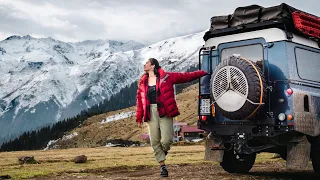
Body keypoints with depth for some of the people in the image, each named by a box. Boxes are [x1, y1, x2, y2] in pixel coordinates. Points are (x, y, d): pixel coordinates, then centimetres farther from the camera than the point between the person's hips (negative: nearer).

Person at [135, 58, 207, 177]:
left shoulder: (166, 77, -1)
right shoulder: (142, 82, 10)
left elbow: (185, 76, 0)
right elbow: (140, 101, 11)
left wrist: (203, 73, -3)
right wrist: (139, 118, 9)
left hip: (165, 112, -3)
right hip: (151, 113, 4)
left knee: (166, 140, -11)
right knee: (155, 142, 2)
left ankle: (164, 150, 25)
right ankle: (163, 166, 16)